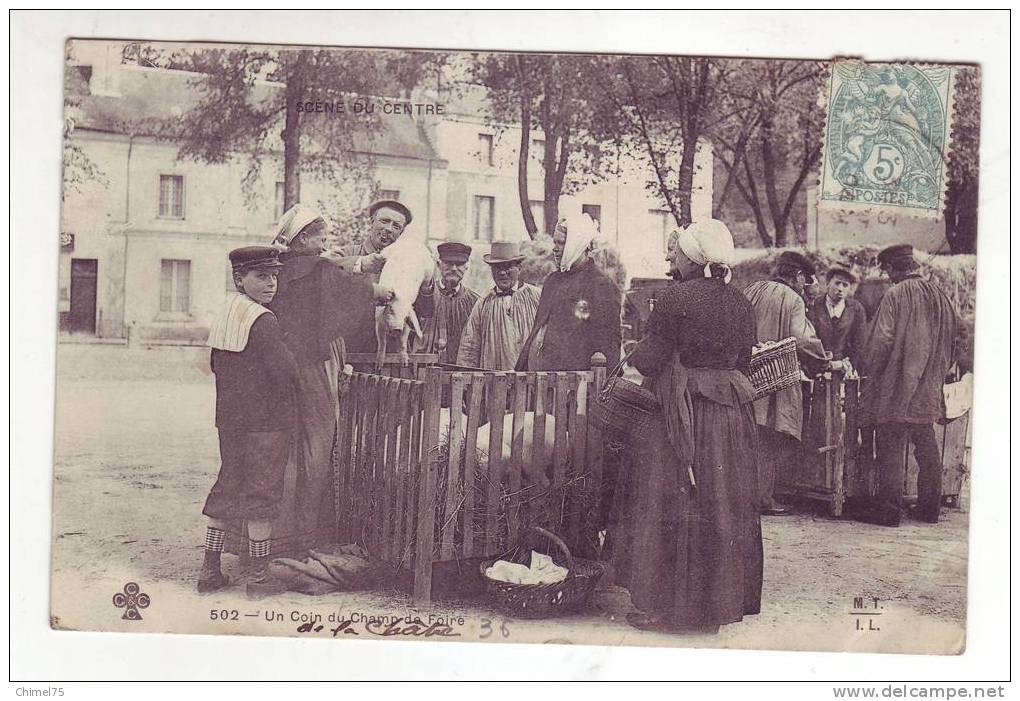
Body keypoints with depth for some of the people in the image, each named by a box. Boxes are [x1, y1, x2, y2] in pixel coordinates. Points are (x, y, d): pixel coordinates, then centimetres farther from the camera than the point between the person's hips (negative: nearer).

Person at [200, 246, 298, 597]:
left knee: (227, 488, 15)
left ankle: (210, 569, 20)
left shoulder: (223, 316, 10)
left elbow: (215, 365, 18)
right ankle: (259, 575, 10)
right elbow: (286, 372, -20)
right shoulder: (263, 321, -16)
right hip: (267, 421, -8)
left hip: (229, 419, 8)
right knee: (263, 492, 2)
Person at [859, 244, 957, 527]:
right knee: (927, 449, 14)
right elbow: (952, 336, 13)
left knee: (891, 450, -1)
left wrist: (869, 370, -4)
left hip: (896, 389, -6)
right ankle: (930, 508, 20)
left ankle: (889, 510, 0)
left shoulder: (895, 295, -13)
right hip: (929, 392, 6)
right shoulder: (940, 295, 7)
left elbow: (880, 341, -18)